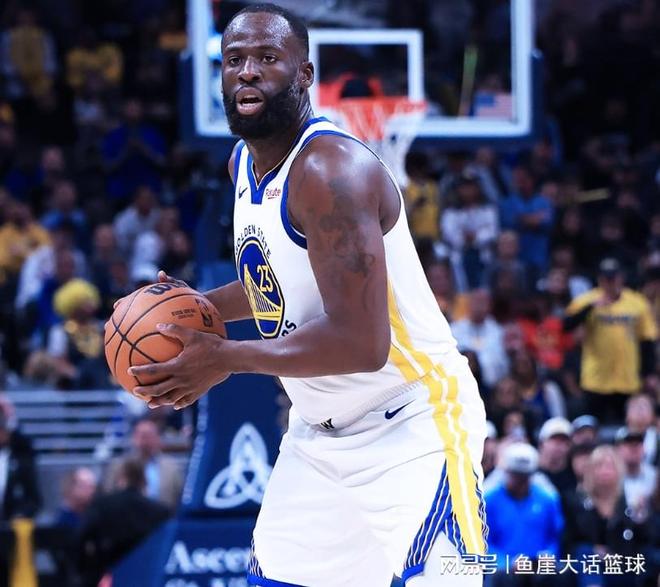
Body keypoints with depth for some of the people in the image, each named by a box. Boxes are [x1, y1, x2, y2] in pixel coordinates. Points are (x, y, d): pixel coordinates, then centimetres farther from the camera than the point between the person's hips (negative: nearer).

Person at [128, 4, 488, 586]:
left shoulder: (331, 170, -24)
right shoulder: (244, 162, 6)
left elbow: (360, 343, -31)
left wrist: (225, 359, -22)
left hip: (411, 428, -9)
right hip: (319, 431, 9)